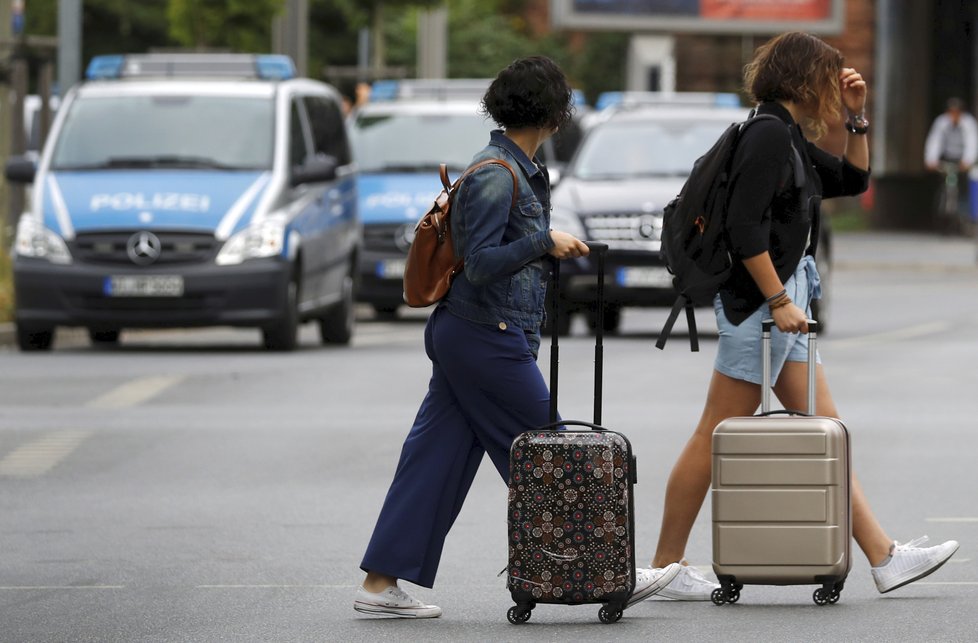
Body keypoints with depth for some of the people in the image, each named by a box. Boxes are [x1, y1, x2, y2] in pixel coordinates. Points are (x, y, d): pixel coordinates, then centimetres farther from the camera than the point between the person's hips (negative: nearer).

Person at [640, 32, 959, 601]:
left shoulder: (791, 139, 16)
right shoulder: (769, 134, -14)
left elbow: (854, 180, 29)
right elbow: (745, 228, -21)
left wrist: (857, 116, 16)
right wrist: (780, 300, -20)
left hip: (783, 302, 10)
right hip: (758, 301, -10)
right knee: (718, 436, -5)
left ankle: (884, 556, 7)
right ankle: (667, 567, 1)